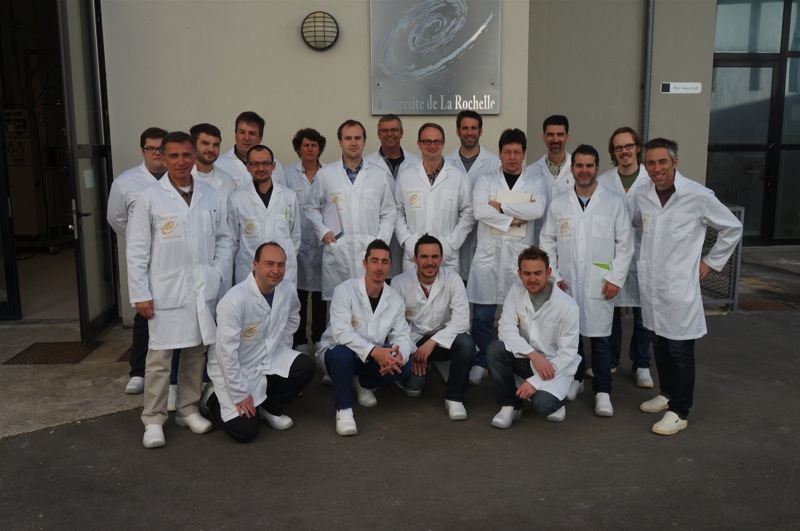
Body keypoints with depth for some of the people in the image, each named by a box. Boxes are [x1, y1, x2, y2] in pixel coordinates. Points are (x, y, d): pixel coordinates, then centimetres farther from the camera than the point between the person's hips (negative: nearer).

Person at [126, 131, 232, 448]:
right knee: (160, 357, 1)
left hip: (203, 290, 4)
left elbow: (223, 238, 13)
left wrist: (219, 272, 1)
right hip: (165, 291, -3)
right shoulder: (150, 198, -4)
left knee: (196, 353, 11)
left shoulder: (209, 195, 6)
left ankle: (188, 410, 26)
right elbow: (137, 250, -4)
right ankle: (153, 420, 14)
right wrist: (140, 294, -7)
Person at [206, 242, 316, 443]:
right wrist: (239, 395, -20)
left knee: (306, 366, -18)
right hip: (234, 369, -6)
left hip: (269, 359, 6)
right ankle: (215, 400, 18)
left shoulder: (288, 290, -9)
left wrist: (282, 351, 7)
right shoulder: (235, 300, -29)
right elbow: (226, 352, -26)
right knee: (245, 431, -12)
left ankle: (269, 408, 7)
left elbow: (292, 318, 14)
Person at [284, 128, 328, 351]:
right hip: (297, 242, -1)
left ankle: (319, 339, 20)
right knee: (299, 293, 3)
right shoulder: (288, 173, 3)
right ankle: (299, 341, 15)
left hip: (322, 241, 1)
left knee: (320, 293, 7)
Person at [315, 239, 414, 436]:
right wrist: (374, 351, -44)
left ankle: (365, 384, 13)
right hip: (337, 353, -5)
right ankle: (343, 409, -15)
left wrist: (399, 356, -32)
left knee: (404, 367, -19)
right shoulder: (345, 290, -20)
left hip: (373, 358, 5)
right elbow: (341, 332, -32)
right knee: (344, 352, -38)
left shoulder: (395, 299, -4)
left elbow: (402, 335, -7)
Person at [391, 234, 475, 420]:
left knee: (466, 343, -32)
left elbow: (461, 320, -20)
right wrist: (411, 351, -18)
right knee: (413, 387, -21)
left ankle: (454, 398, -11)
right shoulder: (400, 283, -12)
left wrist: (432, 342, -28)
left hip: (443, 338, 0)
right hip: (412, 340, 0)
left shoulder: (452, 279, -14)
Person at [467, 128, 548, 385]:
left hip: (520, 255, 0)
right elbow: (480, 211, -10)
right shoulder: (486, 180, 8)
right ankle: (480, 363, 17)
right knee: (483, 314, 2)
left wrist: (501, 205, -9)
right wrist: (515, 218, -10)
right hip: (489, 253, 0)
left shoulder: (536, 184, 9)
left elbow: (537, 210, -12)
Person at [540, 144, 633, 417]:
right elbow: (547, 242, 9)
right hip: (566, 282, 2)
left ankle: (602, 391, 10)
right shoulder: (558, 204, 7)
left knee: (600, 337, 0)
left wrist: (615, 278, -5)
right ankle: (574, 379, 27)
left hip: (600, 283, -2)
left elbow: (624, 244, 1)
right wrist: (553, 276, 0)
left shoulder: (614, 202, 2)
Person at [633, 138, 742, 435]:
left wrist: (711, 262, 3)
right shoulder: (641, 196, 2)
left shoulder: (698, 196, -11)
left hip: (680, 287, -5)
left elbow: (732, 228, 2)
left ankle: (679, 412, 11)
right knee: (659, 345, 16)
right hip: (650, 285, 5)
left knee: (680, 350, 1)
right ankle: (667, 394, 34)